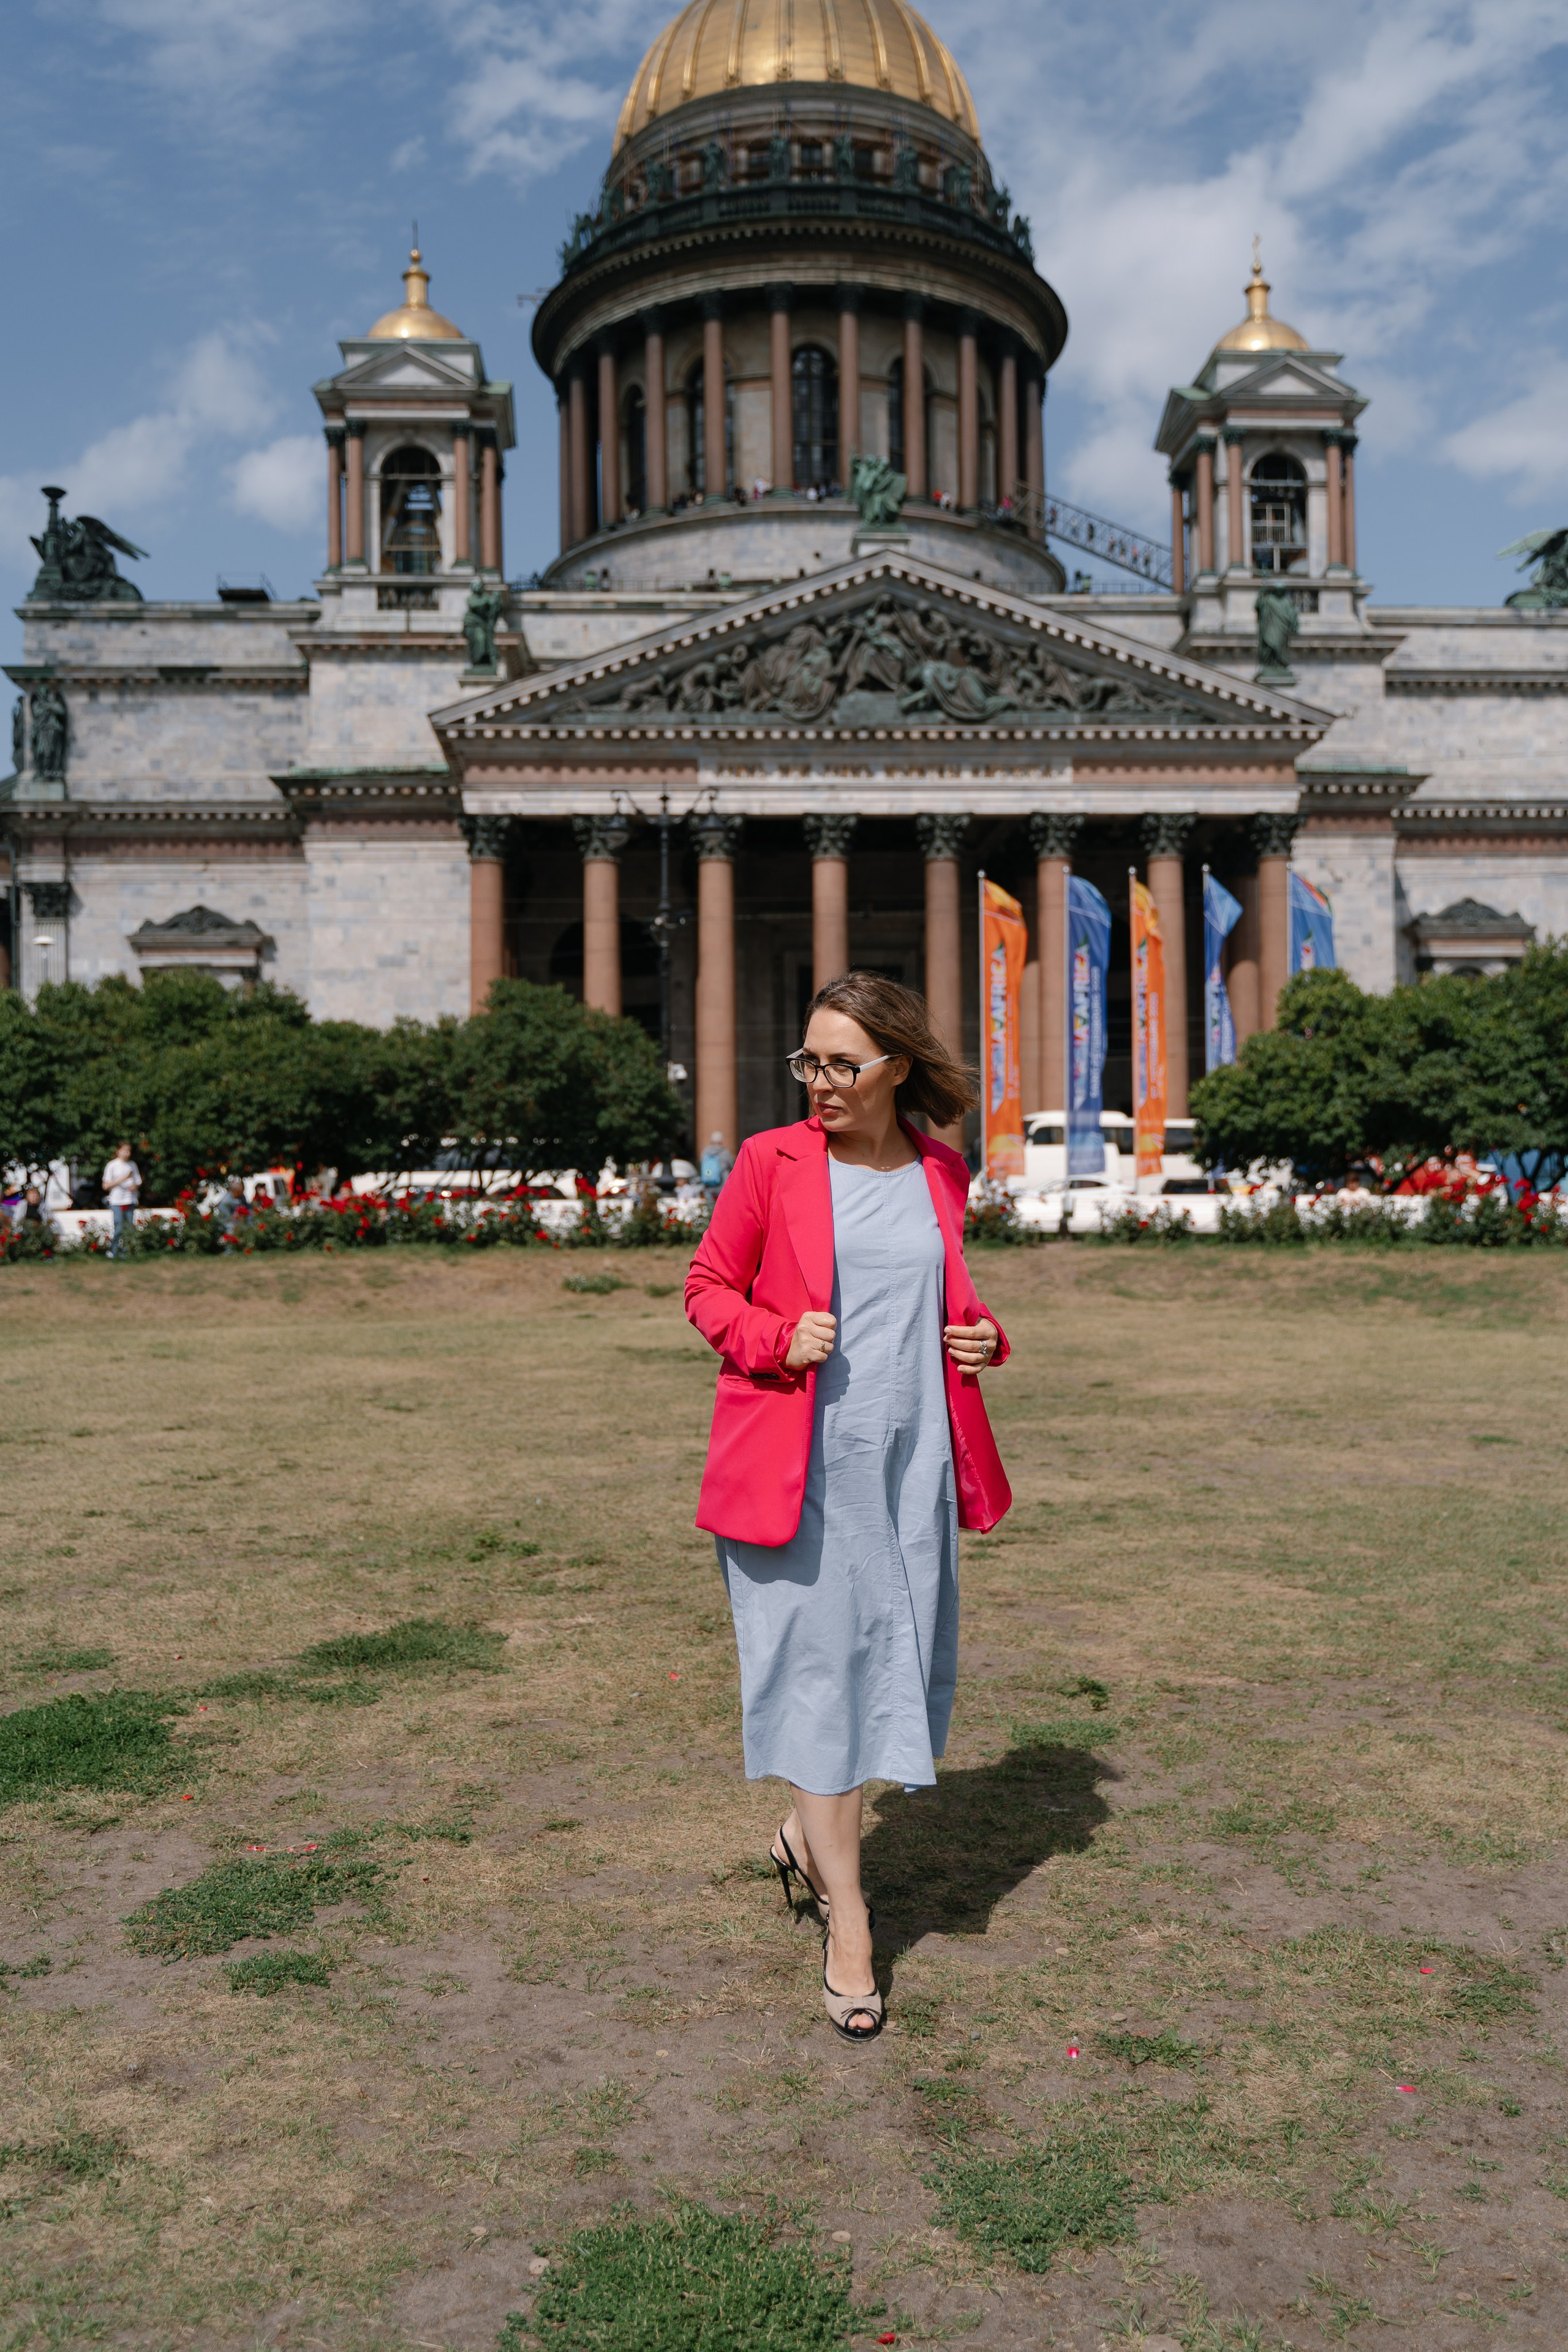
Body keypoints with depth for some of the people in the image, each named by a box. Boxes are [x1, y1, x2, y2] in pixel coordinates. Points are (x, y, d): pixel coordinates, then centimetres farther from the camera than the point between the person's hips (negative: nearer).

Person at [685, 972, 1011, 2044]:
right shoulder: (772, 1161, -4)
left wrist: (983, 1334, 1)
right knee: (815, 1664, 0)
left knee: (890, 1656, 12)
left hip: (910, 1459, 4)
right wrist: (778, 1339, -16)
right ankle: (847, 1917, 13)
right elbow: (708, 1286, 2)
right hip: (797, 1460, -4)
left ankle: (811, 1833, 38)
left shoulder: (941, 1175, 7)